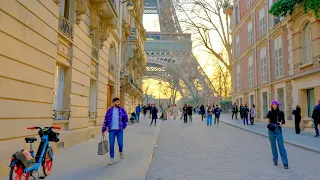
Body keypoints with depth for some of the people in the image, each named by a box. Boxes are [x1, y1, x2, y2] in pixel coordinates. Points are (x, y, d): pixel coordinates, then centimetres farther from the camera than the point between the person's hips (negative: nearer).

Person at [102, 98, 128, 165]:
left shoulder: (122, 110, 0)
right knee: (111, 144, 0)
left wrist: (123, 127, 0)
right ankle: (112, 159, 10)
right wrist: (103, 130, 4)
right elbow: (105, 120, 3)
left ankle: (121, 152, 34)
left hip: (119, 130, 0)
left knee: (120, 143, 1)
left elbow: (126, 119, 8)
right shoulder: (109, 110, -1)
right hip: (111, 130, 0)